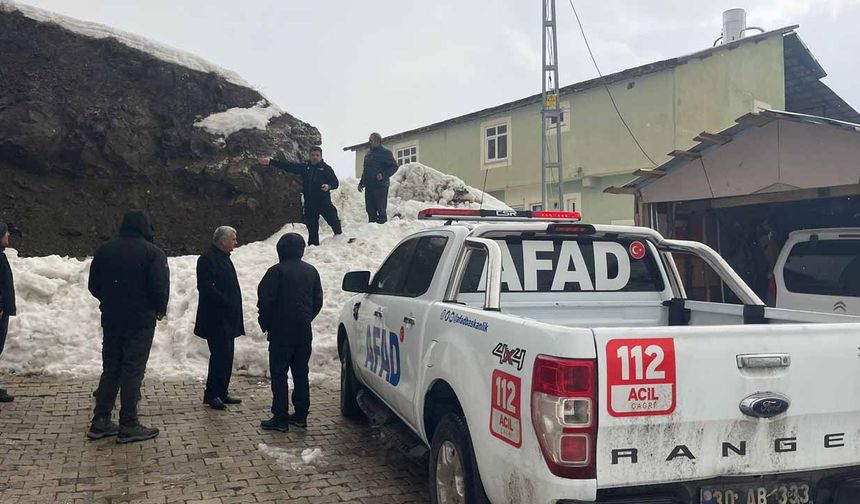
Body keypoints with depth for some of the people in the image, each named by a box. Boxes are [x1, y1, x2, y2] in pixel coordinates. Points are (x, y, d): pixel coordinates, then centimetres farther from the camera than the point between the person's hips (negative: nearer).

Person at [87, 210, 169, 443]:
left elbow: (93, 286, 10)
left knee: (110, 369, 15)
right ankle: (129, 426, 2)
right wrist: (160, 309, 2)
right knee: (133, 370, -1)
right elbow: (160, 287, -15)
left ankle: (100, 421, 16)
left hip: (111, 319, 5)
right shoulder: (153, 253, -10)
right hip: (141, 319, -5)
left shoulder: (104, 250, 7)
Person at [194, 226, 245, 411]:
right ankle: (211, 394, 1)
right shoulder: (207, 258, -13)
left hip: (227, 319, 10)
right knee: (220, 355, -8)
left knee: (226, 356, 13)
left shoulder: (223, 257, 17)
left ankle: (222, 393, 21)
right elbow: (206, 287, -22)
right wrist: (225, 302, -20)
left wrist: (233, 309, 14)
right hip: (216, 319, -10)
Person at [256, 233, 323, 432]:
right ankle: (301, 415, 16)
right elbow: (318, 301, 13)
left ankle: (280, 418, -1)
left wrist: (265, 324, 3)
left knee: (279, 374, -1)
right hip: (304, 333, 6)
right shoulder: (311, 271, 8)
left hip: (281, 333, -6)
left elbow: (265, 301, -12)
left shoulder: (277, 271, -11)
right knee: (301, 373, 12)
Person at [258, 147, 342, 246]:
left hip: (324, 202, -4)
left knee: (334, 221, -14)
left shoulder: (326, 168, 2)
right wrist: (270, 162, 3)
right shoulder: (304, 167, 12)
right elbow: (288, 166, 9)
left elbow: (335, 183, -1)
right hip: (309, 204, 4)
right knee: (312, 227, 8)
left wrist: (329, 186, -24)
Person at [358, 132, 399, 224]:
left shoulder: (385, 153, -3)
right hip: (369, 186, 7)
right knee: (370, 210, 8)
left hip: (380, 186, -7)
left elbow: (394, 166, -7)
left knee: (381, 209, -7)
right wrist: (361, 183, 19)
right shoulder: (368, 153, 19)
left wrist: (384, 175, -18)